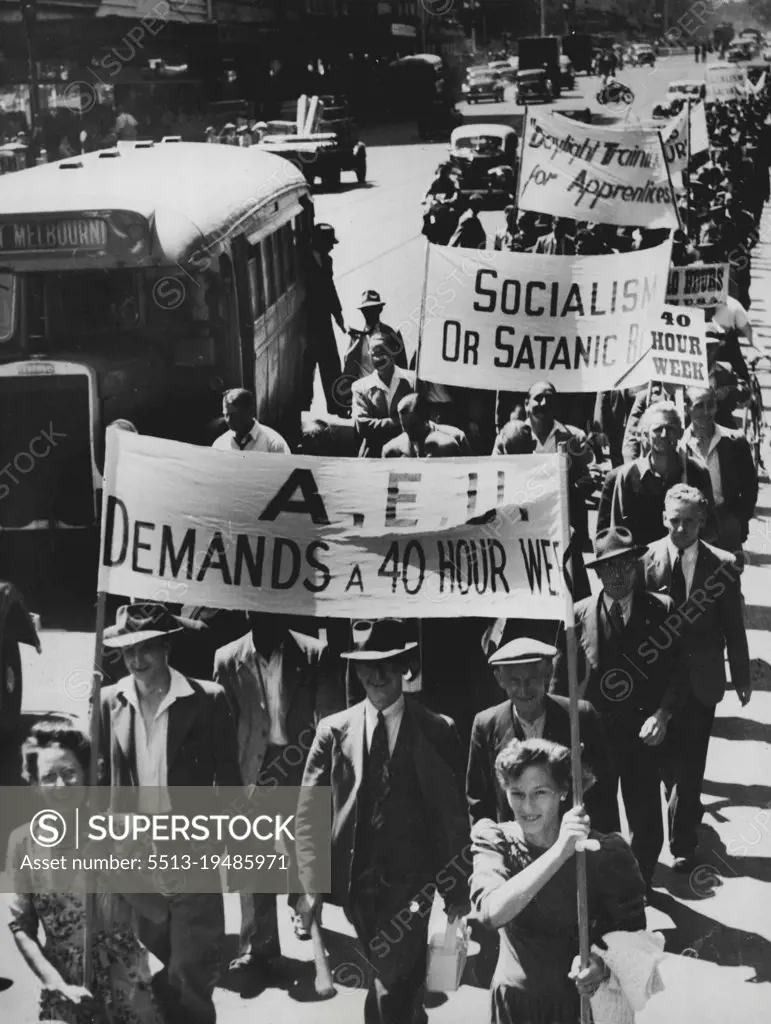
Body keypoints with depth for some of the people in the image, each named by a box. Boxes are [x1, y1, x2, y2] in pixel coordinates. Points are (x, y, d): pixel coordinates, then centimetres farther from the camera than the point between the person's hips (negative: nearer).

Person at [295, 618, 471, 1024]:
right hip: (355, 878, 2)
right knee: (392, 977, 14)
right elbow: (308, 813, 1)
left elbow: (453, 814, 3)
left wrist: (456, 889, 2)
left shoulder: (437, 731, 1)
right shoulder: (334, 730, 3)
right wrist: (312, 885, -6)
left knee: (393, 980, -12)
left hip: (410, 878, -2)